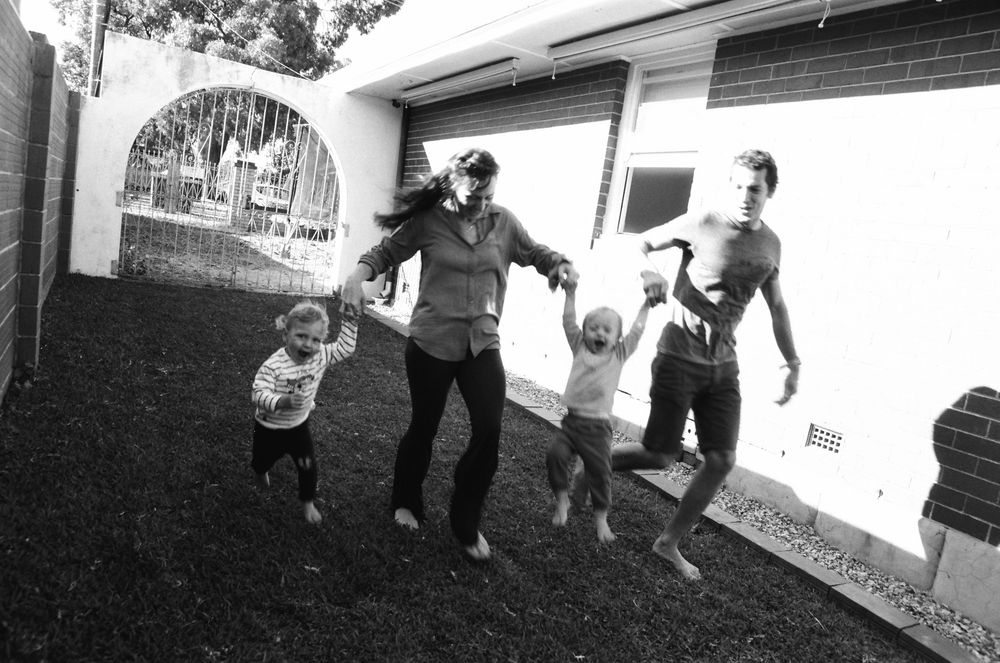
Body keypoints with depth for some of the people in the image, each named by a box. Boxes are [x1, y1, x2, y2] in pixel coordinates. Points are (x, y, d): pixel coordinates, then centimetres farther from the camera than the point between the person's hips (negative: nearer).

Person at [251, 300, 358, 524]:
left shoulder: (320, 356, -17)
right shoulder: (273, 365, -33)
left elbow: (345, 348, -9)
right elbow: (259, 394, -36)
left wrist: (349, 320, -19)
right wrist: (286, 401, -52)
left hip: (299, 425, 3)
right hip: (270, 427, -3)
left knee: (308, 466, 2)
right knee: (264, 461, 24)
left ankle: (308, 503, 28)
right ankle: (260, 472, 62)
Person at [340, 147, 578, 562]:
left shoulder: (503, 221, 0)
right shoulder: (428, 220, -7)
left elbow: (535, 253, 14)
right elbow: (385, 252, 3)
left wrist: (559, 263, -6)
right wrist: (358, 277, -14)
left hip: (483, 343, 2)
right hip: (432, 341, -2)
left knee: (489, 431, -8)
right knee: (423, 428, 11)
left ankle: (466, 524, 15)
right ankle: (405, 504, 39)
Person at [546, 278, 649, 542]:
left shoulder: (619, 354, 5)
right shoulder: (579, 348, 7)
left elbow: (636, 331, 2)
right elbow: (569, 322, 2)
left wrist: (646, 304, -1)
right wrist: (571, 294, -4)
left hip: (598, 426, -1)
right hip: (572, 420, 1)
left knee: (600, 472, 2)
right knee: (555, 454, -16)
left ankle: (601, 518, 23)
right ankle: (562, 500, 7)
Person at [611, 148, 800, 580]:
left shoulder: (771, 244, 8)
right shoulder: (701, 224, -9)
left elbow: (777, 307, 20)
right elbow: (640, 242, -2)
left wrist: (792, 361, 15)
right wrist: (647, 273, -24)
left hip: (723, 366, 6)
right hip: (679, 358, -5)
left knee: (722, 460, 1)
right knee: (660, 456, -5)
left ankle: (669, 543, 18)